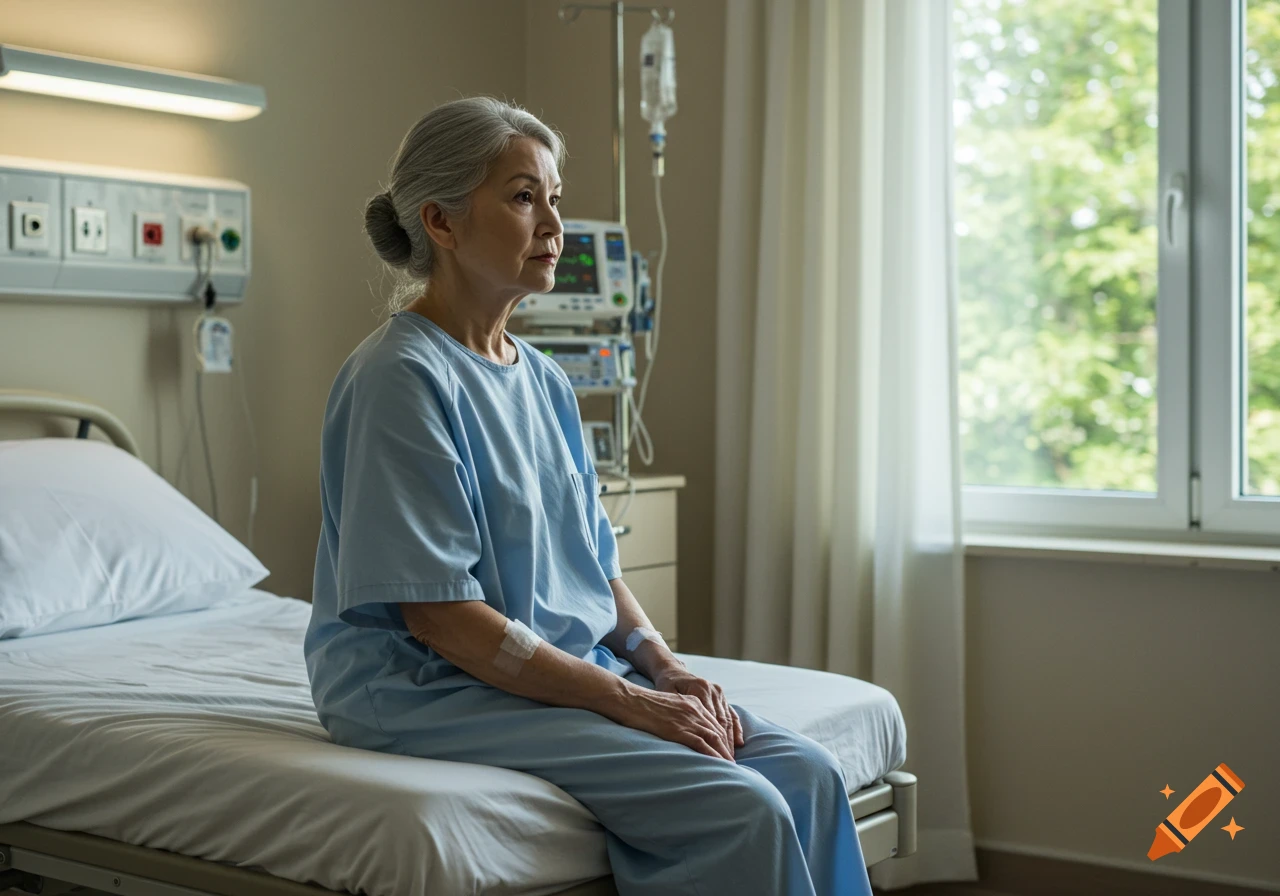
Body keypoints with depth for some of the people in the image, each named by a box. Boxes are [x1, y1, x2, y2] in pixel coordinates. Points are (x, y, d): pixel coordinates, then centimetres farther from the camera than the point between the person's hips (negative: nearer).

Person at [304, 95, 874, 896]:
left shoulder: (546, 382, 13)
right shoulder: (403, 378, -14)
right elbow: (438, 616, -18)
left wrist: (667, 667, -3)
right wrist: (628, 701, -18)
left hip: (577, 670, 8)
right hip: (431, 690, -8)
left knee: (809, 773, -11)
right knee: (738, 810, -23)